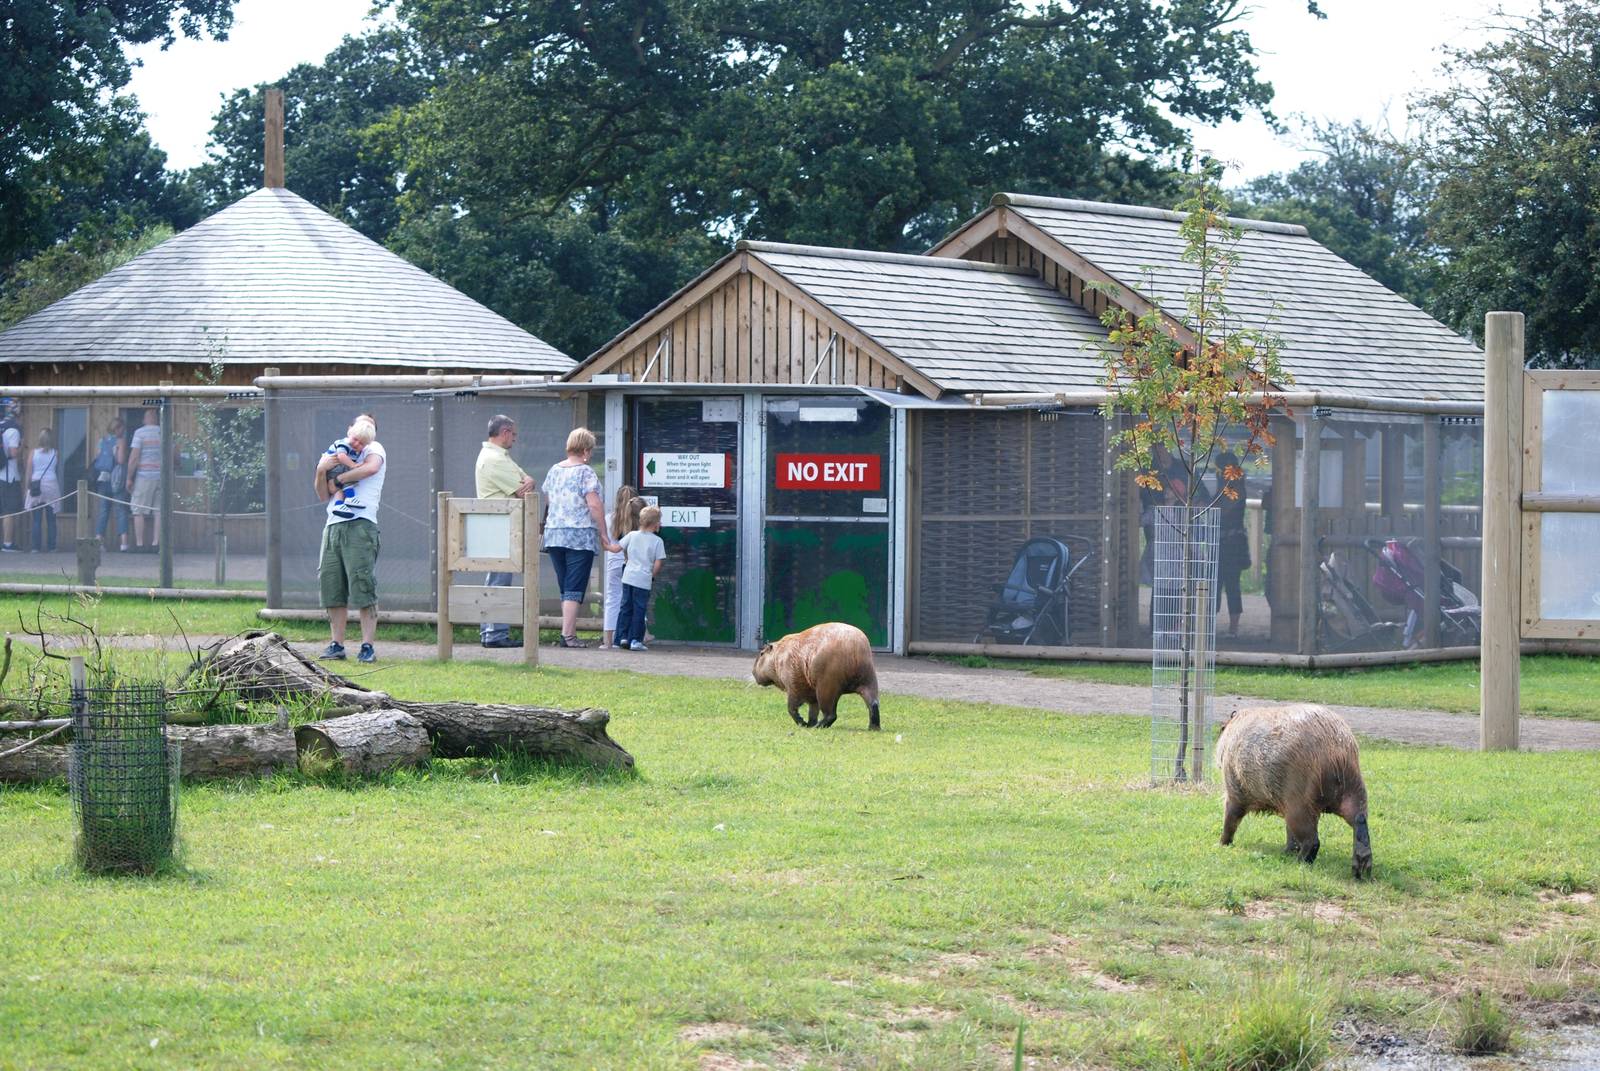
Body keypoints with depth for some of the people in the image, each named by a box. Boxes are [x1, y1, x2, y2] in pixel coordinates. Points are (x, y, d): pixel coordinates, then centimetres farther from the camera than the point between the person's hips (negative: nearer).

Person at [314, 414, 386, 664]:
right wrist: (321, 471, 1)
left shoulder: (374, 449, 8)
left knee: (362, 585, -11)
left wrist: (338, 479, -5)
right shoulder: (336, 454, 22)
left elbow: (371, 467, -17)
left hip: (360, 524, -6)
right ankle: (337, 644, 9)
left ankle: (368, 646, -10)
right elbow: (323, 496, 19)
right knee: (331, 584, 2)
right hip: (333, 525, 6)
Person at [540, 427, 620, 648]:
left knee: (565, 588, 14)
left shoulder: (554, 470, 11)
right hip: (581, 536, -6)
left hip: (554, 536, 6)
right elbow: (594, 506, -15)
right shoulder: (586, 473, -9)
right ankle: (567, 635, -11)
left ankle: (570, 632, 14)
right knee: (574, 589, -5)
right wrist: (604, 536, -11)